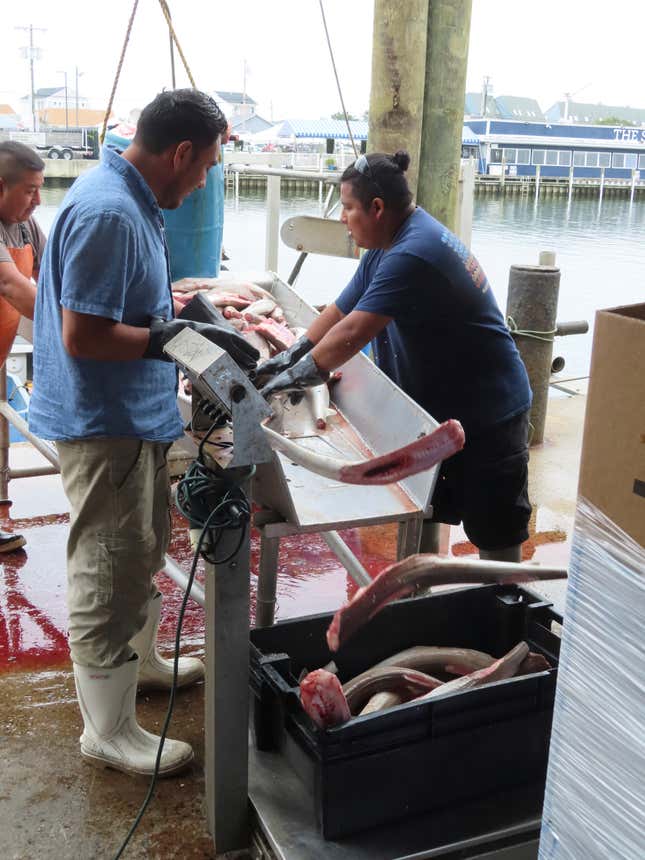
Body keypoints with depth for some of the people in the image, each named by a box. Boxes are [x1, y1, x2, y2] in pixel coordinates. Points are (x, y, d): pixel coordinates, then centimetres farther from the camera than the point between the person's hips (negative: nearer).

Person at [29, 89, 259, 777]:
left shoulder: (127, 199, 9)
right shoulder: (108, 214, -24)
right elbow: (83, 336, -26)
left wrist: (181, 318, 11)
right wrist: (178, 339, -24)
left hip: (134, 416, 10)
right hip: (103, 426, -10)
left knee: (142, 552, 25)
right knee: (109, 575, 2)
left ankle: (142, 661, 46)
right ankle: (108, 732, 18)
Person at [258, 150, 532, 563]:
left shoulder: (410, 256, -27)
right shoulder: (387, 246, 7)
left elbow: (352, 334, -31)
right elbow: (340, 312, 10)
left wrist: (297, 374, -20)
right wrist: (292, 355, 1)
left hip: (487, 413, -10)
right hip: (432, 405, 10)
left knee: (494, 536, 1)